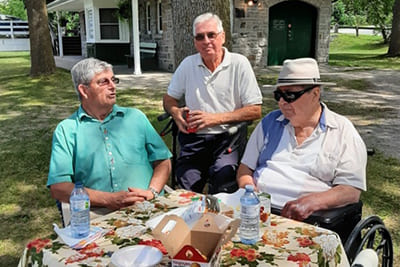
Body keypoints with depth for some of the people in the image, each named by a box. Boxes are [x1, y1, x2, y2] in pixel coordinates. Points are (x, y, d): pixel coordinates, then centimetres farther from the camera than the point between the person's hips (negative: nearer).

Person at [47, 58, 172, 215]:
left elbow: (163, 161, 15)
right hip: (98, 216, -1)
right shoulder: (66, 130, 9)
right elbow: (58, 187, -2)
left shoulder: (135, 117, 19)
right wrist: (109, 200, -13)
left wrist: (152, 192, -5)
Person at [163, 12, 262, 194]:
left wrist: (215, 118, -13)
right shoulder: (188, 65, 8)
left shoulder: (239, 64, -2)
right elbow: (169, 99, 19)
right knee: (186, 186, -18)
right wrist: (176, 113, -5)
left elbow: (255, 111, -4)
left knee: (223, 178, -28)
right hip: (193, 138, 3)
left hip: (229, 138, -2)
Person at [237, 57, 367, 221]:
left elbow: (351, 191, -1)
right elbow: (246, 167, 19)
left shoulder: (343, 132, 5)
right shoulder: (270, 122, 18)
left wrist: (310, 202, -18)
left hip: (303, 219, -3)